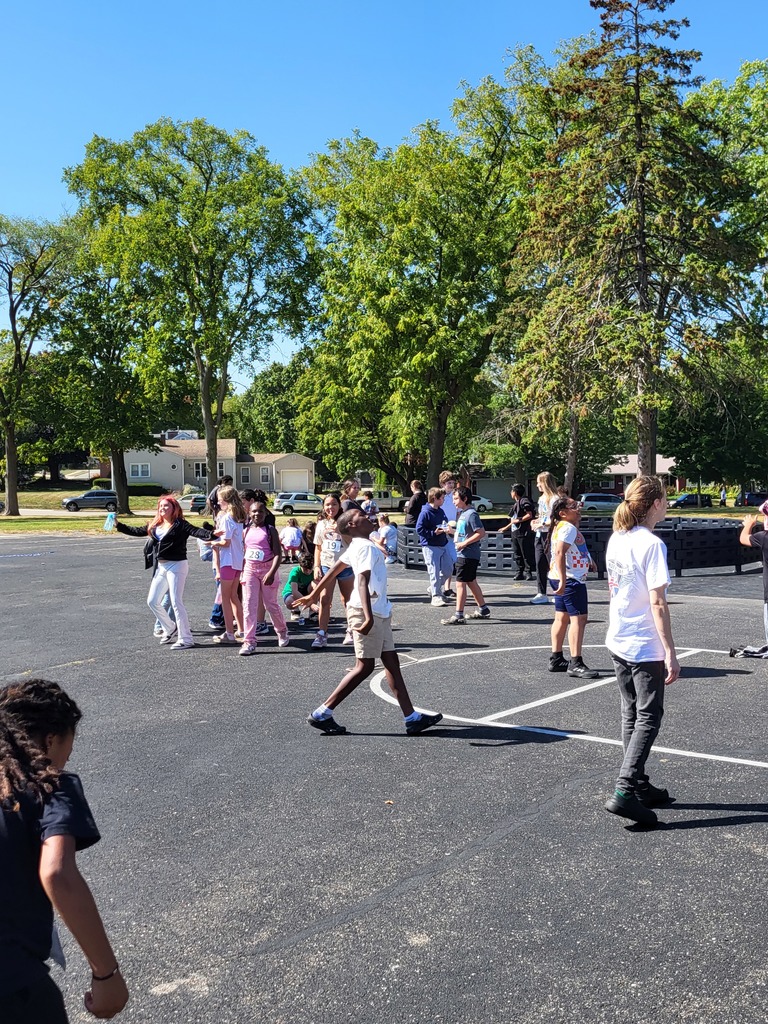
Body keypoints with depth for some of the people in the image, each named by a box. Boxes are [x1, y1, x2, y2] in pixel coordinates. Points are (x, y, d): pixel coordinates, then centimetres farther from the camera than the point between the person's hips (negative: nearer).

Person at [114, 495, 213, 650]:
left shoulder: (180, 525, -8)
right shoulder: (154, 526, 12)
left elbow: (195, 531, -22)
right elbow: (137, 531, 22)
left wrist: (211, 535, -40)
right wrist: (119, 526, 21)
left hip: (176, 566, -8)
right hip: (160, 567, 8)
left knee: (176, 601, -9)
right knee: (152, 601, 13)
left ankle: (186, 639, -2)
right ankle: (170, 628, 31)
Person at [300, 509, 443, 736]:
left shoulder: (357, 546, 13)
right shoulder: (366, 547, -16)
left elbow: (333, 571, 20)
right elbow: (363, 581, -30)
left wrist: (313, 594, 30)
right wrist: (368, 617, -40)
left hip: (379, 612, 10)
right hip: (366, 612, -10)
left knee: (391, 662, 8)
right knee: (364, 666, -4)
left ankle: (412, 718, 11)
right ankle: (322, 714, 0)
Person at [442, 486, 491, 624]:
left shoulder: (471, 514, -16)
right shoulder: (462, 513, 13)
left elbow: (481, 532, -21)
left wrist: (464, 543, -21)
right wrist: (451, 530, 8)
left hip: (468, 555, -10)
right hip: (462, 555, 10)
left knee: (460, 584, -8)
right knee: (472, 582, 18)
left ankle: (458, 616, -6)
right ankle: (483, 609, 30)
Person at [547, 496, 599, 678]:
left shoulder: (561, 527, 17)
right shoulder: (568, 528, -17)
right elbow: (559, 553, -29)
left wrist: (588, 561, 38)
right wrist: (563, 581, -33)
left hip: (564, 580, 11)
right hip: (571, 579, -11)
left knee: (562, 618, 15)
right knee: (578, 618, -11)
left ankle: (556, 659, 21)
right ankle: (575, 664, -12)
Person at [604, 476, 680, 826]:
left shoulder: (616, 539, 6)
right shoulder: (652, 544, -18)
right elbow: (657, 603, -20)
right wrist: (670, 653, -17)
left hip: (618, 641, 8)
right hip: (646, 647, -8)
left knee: (631, 714, 16)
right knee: (648, 718, 0)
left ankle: (639, 785, 23)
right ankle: (624, 791, -8)